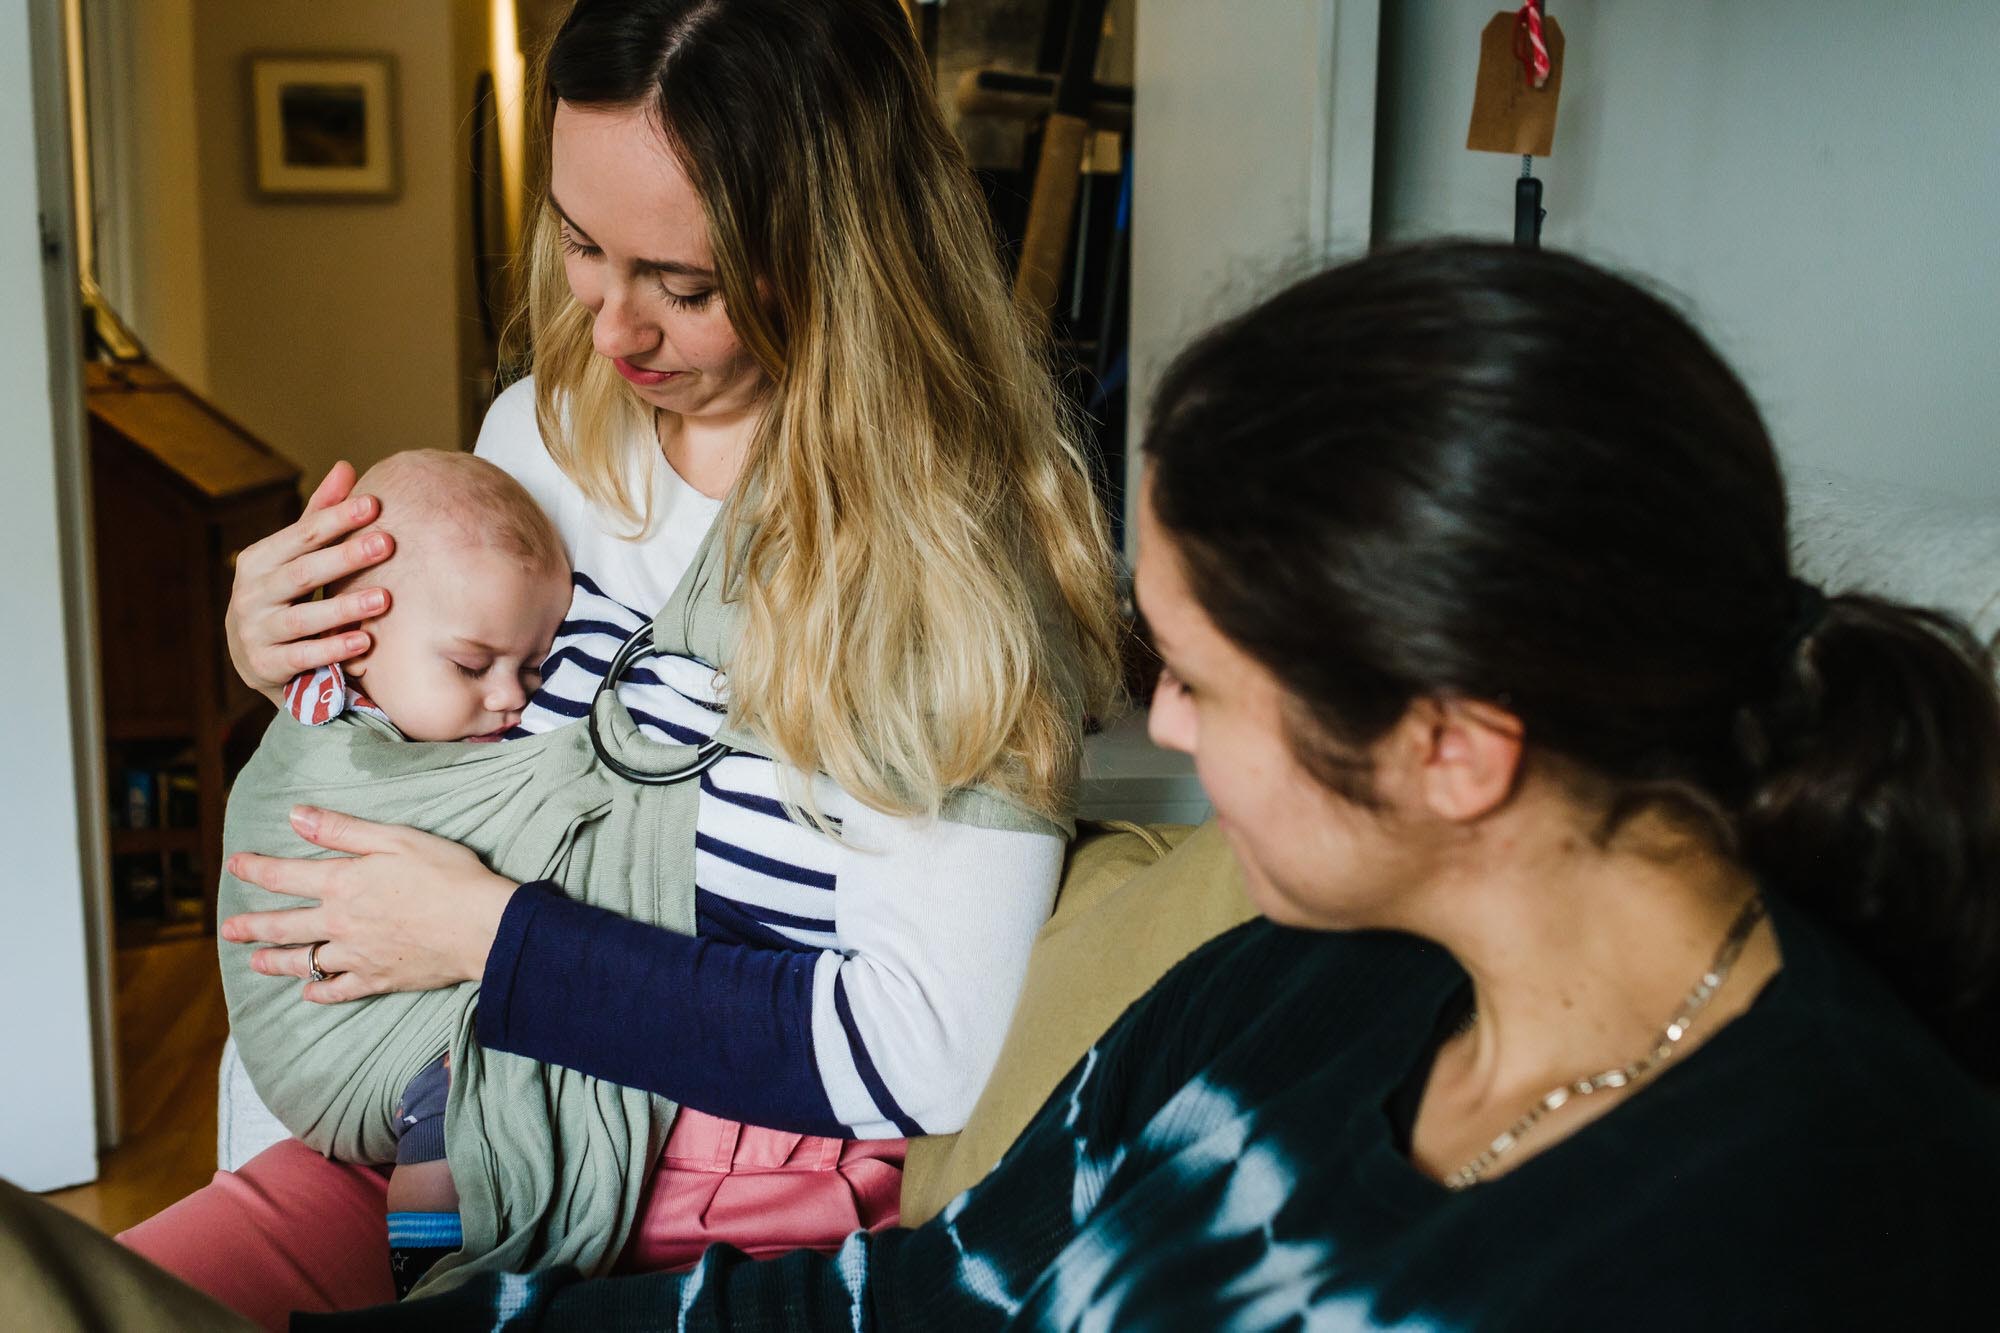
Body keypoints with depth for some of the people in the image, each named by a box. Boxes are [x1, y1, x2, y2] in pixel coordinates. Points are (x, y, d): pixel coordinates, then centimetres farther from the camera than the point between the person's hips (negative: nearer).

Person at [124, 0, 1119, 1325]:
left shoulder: (962, 539, -16)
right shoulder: (534, 435, 2)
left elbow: (923, 1052, -19)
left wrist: (494, 937, -18)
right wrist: (291, 665, -2)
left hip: (763, 1204, -5)